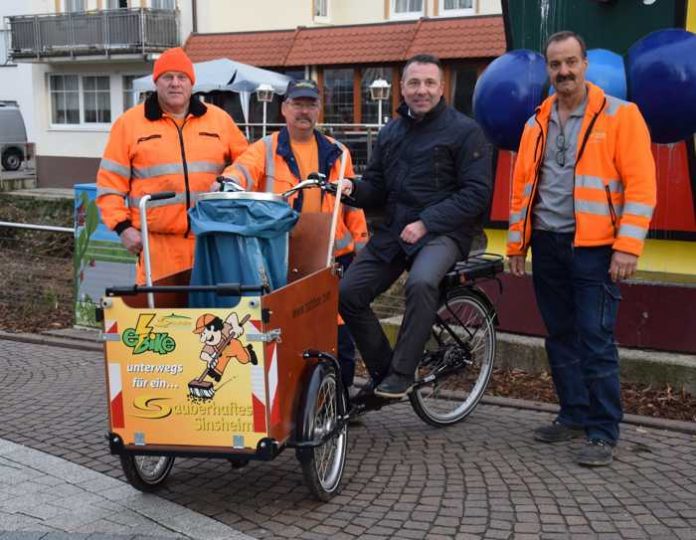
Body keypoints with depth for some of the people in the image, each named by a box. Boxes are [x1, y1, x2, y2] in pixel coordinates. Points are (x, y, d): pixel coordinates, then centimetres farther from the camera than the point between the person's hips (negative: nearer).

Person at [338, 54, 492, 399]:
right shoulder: (390, 132, 14)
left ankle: (402, 373, -19)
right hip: (394, 230, 6)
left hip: (443, 231, -6)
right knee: (348, 293, -7)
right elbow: (377, 188, 16)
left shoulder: (464, 131, -4)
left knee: (421, 283, -36)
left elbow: (476, 193, -11)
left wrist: (426, 223, -18)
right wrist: (353, 189, -8)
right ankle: (381, 371, 11)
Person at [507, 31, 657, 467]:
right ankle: (575, 415, 25)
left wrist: (628, 245, -16)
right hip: (547, 246, 6)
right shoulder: (537, 124, 13)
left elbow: (640, 185, -9)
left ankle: (604, 433, 3)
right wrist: (517, 242, 12)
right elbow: (522, 186, 17)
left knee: (596, 341, -6)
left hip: (594, 247, -5)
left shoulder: (620, 116, -4)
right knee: (561, 337, 12)